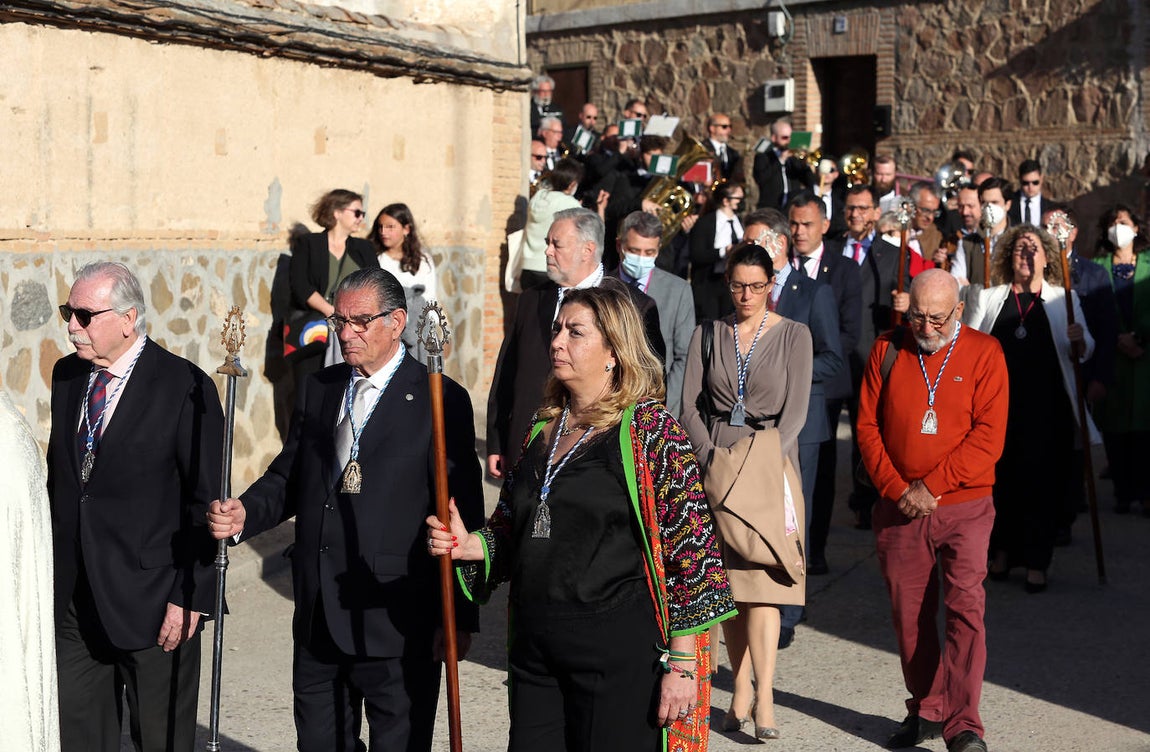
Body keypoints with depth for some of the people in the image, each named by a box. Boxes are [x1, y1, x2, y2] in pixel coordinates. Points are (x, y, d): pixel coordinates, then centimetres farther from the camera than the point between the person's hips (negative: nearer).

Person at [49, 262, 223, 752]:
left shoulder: (185, 387, -12)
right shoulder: (66, 376, 8)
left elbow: (205, 502, -11)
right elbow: (58, 474, 14)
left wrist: (191, 596, -14)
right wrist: (49, 573, 10)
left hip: (152, 601, -6)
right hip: (71, 596, 6)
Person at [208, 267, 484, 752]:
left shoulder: (442, 401, -8)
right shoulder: (319, 389, 11)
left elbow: (461, 512, -9)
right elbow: (288, 476, 16)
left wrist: (460, 615, -10)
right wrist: (245, 515, -5)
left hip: (396, 621, -6)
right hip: (317, 618, 6)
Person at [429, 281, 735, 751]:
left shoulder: (651, 431, -9)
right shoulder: (543, 429, 11)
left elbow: (691, 551, -12)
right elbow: (512, 531, 21)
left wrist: (682, 665, -15)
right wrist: (469, 545, 0)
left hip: (619, 656, -6)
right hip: (535, 650, 6)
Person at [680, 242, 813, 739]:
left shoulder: (793, 336, 1)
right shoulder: (708, 334, 8)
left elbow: (795, 410, -5)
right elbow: (689, 405, 5)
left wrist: (762, 463, -15)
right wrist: (711, 460, -8)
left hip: (768, 468, -3)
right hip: (717, 467, 3)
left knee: (761, 579, -12)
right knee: (726, 582, 3)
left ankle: (762, 697, -14)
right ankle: (741, 691, 10)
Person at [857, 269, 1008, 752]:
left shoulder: (984, 353, -2)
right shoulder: (887, 349, 5)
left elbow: (989, 436, -9)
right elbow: (868, 426, 5)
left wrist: (930, 485, -14)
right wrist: (895, 488, -7)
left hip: (963, 507, -3)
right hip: (898, 510, 3)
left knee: (965, 608, -12)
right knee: (909, 615, 8)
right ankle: (926, 711, 24)